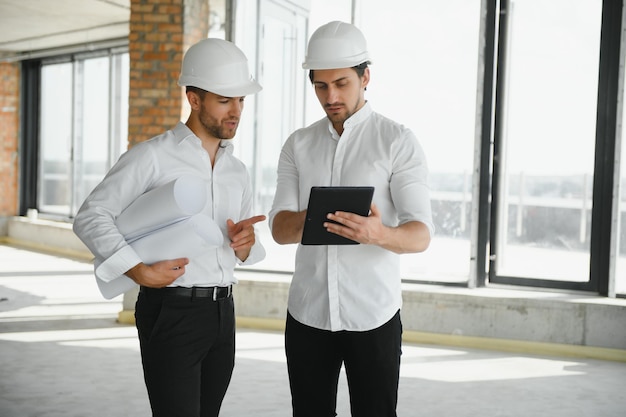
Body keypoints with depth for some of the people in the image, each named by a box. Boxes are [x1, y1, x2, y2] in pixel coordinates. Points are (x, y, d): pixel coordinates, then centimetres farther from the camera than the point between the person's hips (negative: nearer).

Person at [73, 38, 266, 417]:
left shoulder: (238, 172, 14)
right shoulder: (153, 157, -7)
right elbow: (91, 217, -12)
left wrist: (244, 243, -5)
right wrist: (140, 272, -21)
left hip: (223, 313, 7)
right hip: (171, 311, -6)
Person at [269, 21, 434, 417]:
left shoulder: (398, 141, -6)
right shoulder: (298, 145, 6)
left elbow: (421, 235, -13)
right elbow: (280, 230, -2)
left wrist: (378, 234, -35)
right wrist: (307, 219, -26)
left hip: (373, 315, -3)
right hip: (307, 312, 3)